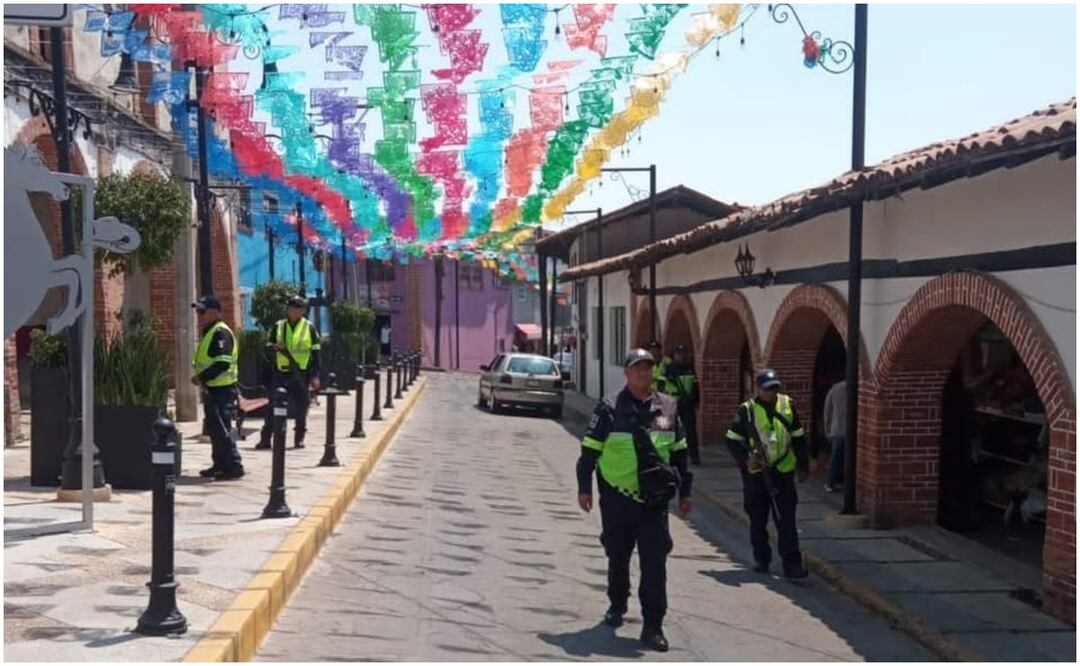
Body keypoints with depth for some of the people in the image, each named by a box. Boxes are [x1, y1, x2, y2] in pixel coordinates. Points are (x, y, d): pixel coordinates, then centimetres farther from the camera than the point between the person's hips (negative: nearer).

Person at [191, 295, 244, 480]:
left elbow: (222, 363, -25)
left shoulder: (221, 333, -16)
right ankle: (220, 465, 25)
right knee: (214, 429, 16)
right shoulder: (208, 332, 17)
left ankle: (234, 466, -4)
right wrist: (201, 376, 14)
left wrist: (201, 377, -21)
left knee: (222, 429, -9)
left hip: (222, 389, -11)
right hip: (212, 388, 11)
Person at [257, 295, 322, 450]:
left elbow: (315, 353, 3)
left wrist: (315, 376, -3)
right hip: (280, 373, 1)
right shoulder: (278, 327, 8)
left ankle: (299, 438, 15)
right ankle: (265, 438, 4)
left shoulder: (309, 328, 3)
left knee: (301, 407, 3)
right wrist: (276, 347, -10)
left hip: (301, 374, -1)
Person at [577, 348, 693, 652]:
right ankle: (617, 605, 38)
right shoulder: (610, 408, -6)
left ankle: (653, 625, 1)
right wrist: (584, 487, -3)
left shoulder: (668, 407, 5)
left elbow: (679, 452, 13)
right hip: (617, 496, -1)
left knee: (655, 561, -4)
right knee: (618, 555, 14)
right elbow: (590, 449, -1)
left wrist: (684, 492, 13)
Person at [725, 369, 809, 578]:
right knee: (758, 519, 10)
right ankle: (761, 559, 25)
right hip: (755, 473, -1)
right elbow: (732, 441, 1)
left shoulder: (788, 406, 3)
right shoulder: (746, 410, -4)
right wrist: (745, 459, -13)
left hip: (783, 471, 1)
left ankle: (792, 564, -5)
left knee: (786, 520, -5)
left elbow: (798, 438, 12)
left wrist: (803, 465, 11)